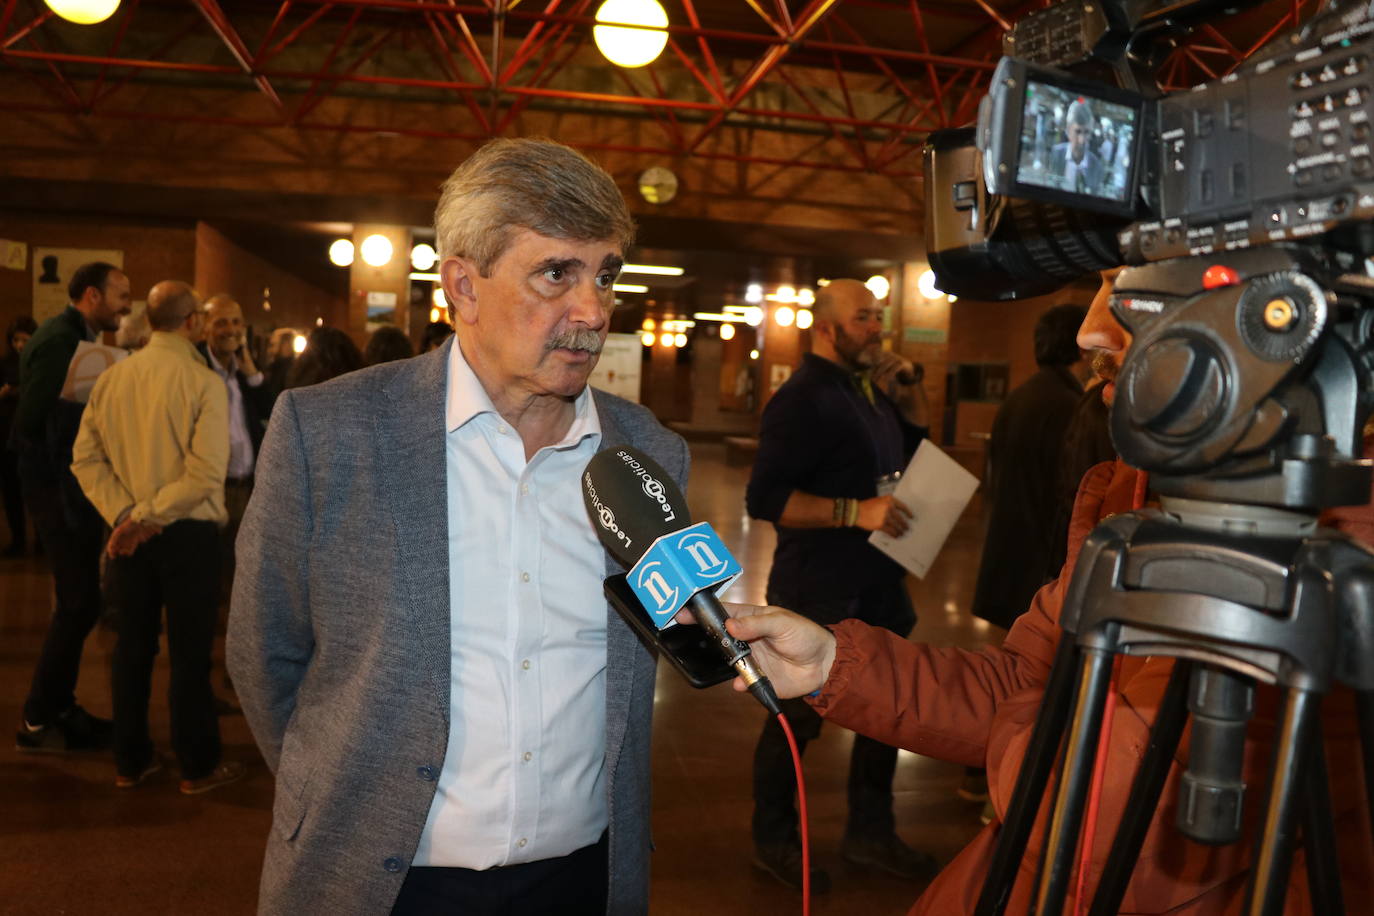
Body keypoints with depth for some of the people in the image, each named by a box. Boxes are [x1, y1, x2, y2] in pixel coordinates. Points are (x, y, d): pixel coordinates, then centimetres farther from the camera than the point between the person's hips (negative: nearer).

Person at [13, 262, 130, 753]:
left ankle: (59, 707, 27)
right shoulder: (59, 341, -17)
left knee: (78, 602, 15)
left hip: (74, 491, 9)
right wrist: (57, 483, -15)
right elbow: (28, 425, -21)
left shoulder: (76, 339, 12)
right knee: (79, 603, -4)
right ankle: (37, 722, 8)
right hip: (60, 492, -9)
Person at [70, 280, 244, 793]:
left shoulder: (112, 378, 3)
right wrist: (147, 516, -15)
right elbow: (205, 473, -22)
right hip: (188, 533, -5)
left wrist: (125, 514, -5)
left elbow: (86, 457, 0)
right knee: (189, 650, 5)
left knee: (132, 645, 15)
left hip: (130, 535, 5)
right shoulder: (204, 383, -13)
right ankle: (198, 766, 16)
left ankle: (130, 761, 26)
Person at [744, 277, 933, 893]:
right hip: (820, 593, -9)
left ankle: (870, 832, 37)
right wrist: (855, 510, -28)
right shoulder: (802, 399, -16)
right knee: (798, 719, 6)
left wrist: (909, 387, 8)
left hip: (878, 586, 9)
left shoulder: (867, 391, 12)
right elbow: (765, 497, -23)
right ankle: (775, 842, 26)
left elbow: (917, 443, 25)